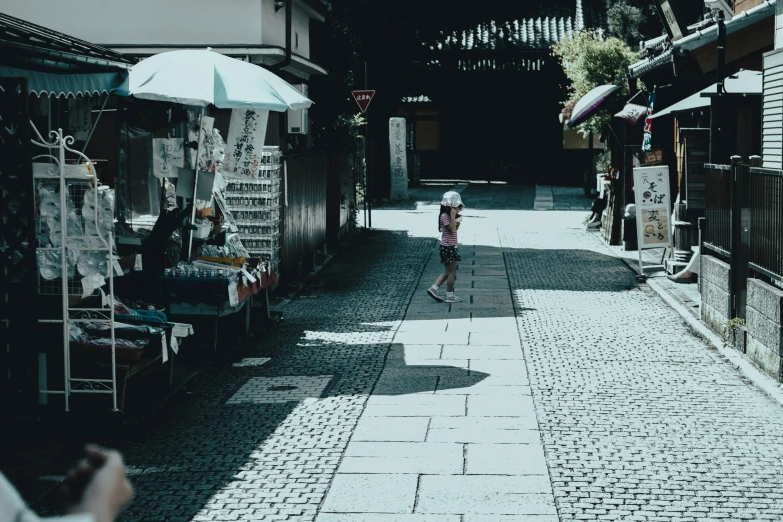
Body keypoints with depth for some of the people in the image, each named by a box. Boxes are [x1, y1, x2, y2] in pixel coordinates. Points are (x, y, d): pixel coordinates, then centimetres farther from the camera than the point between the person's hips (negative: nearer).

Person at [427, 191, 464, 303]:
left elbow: (455, 229, 18)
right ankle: (450, 295, 7)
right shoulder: (445, 216, -16)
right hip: (448, 247, -10)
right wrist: (453, 216, -26)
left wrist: (458, 220, 9)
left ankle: (433, 288, 12)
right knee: (452, 271, -1)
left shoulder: (448, 216, 13)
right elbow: (452, 229, -26)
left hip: (451, 247, 10)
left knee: (449, 271, 15)